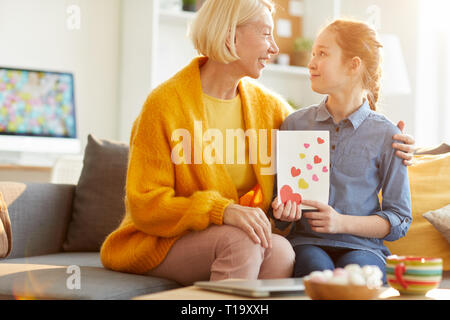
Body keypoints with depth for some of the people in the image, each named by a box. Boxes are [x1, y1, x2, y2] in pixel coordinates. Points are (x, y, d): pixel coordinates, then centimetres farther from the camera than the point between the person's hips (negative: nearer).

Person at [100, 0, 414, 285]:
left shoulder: (268, 105, 6)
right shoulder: (165, 104, -12)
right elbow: (145, 206, -14)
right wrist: (221, 211, -30)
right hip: (162, 242, -5)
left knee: (281, 251, -29)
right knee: (241, 242, -35)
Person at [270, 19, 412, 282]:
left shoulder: (386, 135, 2)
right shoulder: (295, 124, 10)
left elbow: (399, 220, 4)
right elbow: (280, 190, 17)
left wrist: (343, 222, -12)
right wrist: (282, 211, -9)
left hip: (363, 244, -1)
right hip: (307, 241, 1)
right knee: (318, 270, -34)